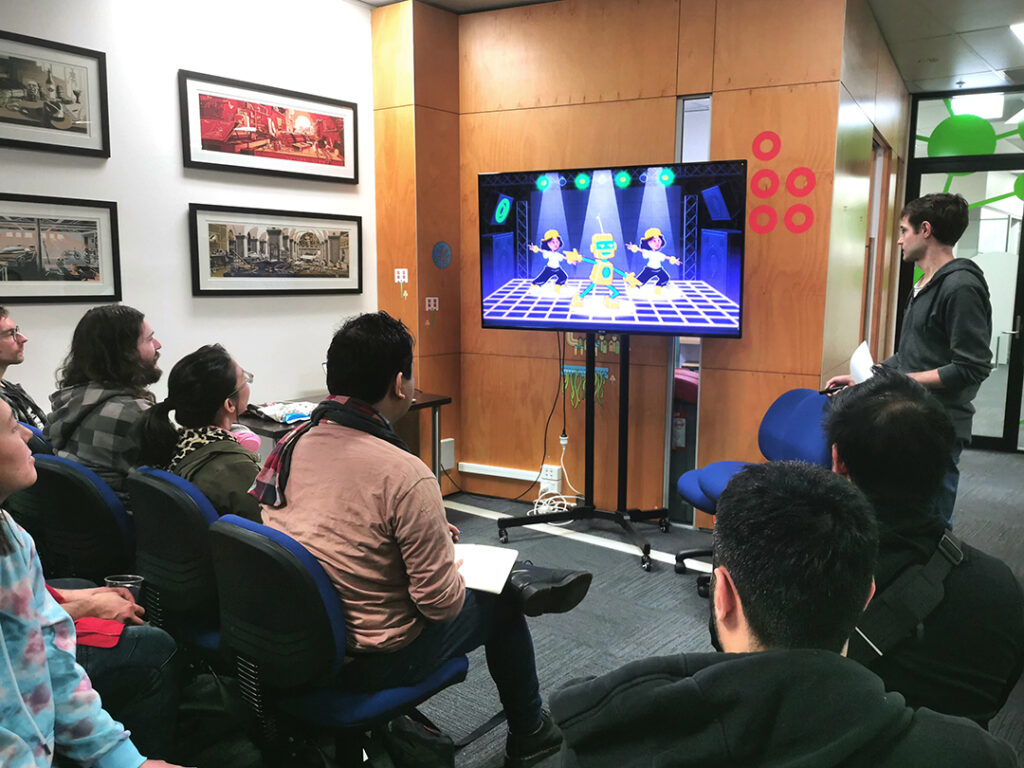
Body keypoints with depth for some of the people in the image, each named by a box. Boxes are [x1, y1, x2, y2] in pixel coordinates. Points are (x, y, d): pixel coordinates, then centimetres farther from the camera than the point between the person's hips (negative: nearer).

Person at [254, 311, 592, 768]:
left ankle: (518, 579, 38)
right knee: (500, 605, 19)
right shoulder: (405, 476, -30)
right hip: (371, 662, -6)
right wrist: (455, 568, 0)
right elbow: (442, 605, -22)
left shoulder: (291, 443, -7)